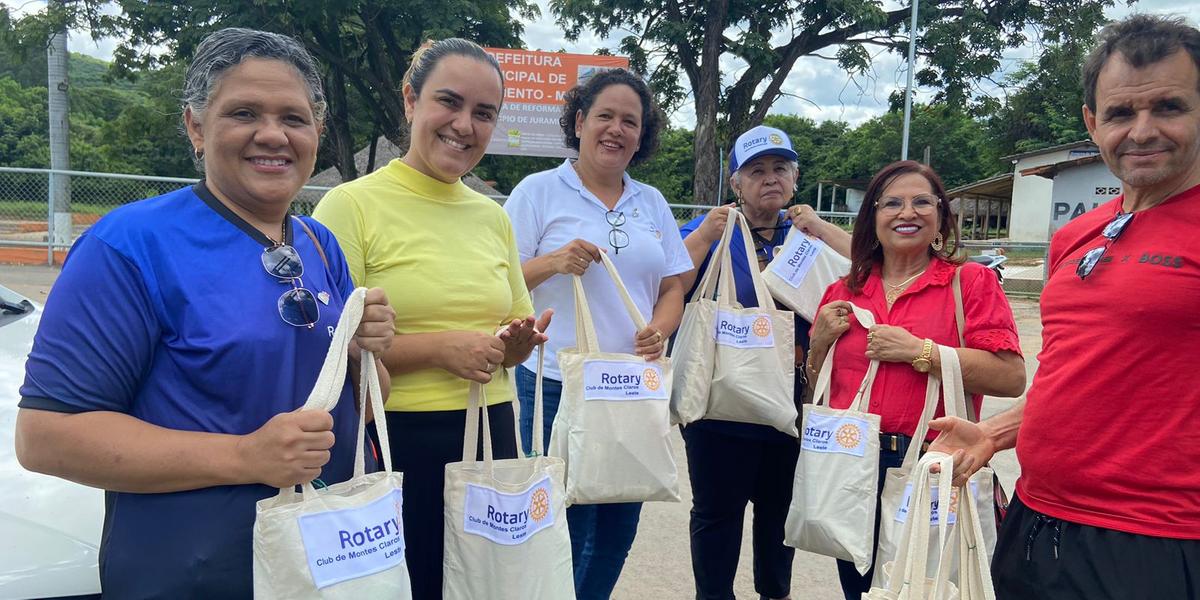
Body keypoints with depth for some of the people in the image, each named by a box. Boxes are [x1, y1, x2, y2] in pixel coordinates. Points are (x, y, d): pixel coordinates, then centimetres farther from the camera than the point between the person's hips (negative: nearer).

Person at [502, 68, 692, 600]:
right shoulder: (539, 191, -2)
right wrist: (552, 263, -22)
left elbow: (671, 288, 13)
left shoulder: (652, 203, 13)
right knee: (565, 528, -1)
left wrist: (660, 330, -7)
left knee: (619, 529, 12)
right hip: (557, 386, -5)